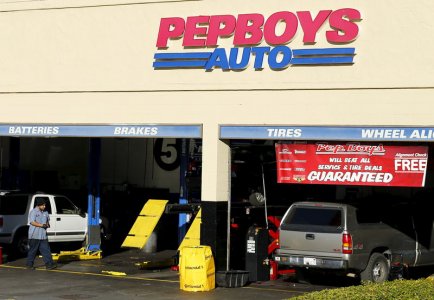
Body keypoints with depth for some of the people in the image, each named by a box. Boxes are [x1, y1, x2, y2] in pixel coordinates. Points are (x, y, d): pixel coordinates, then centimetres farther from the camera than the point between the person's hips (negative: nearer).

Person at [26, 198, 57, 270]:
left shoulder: (45, 212, 13)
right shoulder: (33, 212, -8)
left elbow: (48, 220, 24)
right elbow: (32, 222, -17)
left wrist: (47, 224, 0)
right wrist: (42, 225, -22)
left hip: (43, 236, 6)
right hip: (34, 236, -6)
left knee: (46, 250, -1)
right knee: (32, 251, 3)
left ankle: (49, 264, -4)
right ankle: (29, 264, 14)